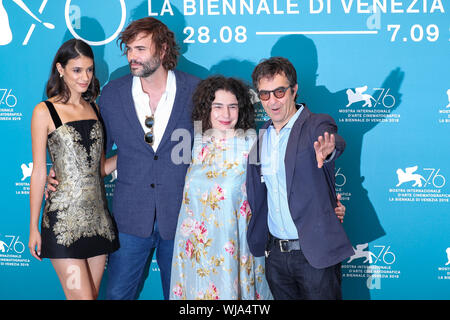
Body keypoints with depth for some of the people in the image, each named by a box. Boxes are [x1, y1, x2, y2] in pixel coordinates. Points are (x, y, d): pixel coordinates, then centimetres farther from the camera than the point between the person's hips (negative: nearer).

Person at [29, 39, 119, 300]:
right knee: (82, 297, -7)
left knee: (92, 293, 10)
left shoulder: (95, 109, 12)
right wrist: (34, 227, -3)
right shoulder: (45, 112, -3)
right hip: (65, 217, -5)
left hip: (98, 215, 5)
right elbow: (39, 172, -3)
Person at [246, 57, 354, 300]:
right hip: (275, 253, 5)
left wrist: (326, 153, -54)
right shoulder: (260, 136, 7)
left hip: (315, 253, -5)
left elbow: (336, 143, -33)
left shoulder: (316, 125, -9)